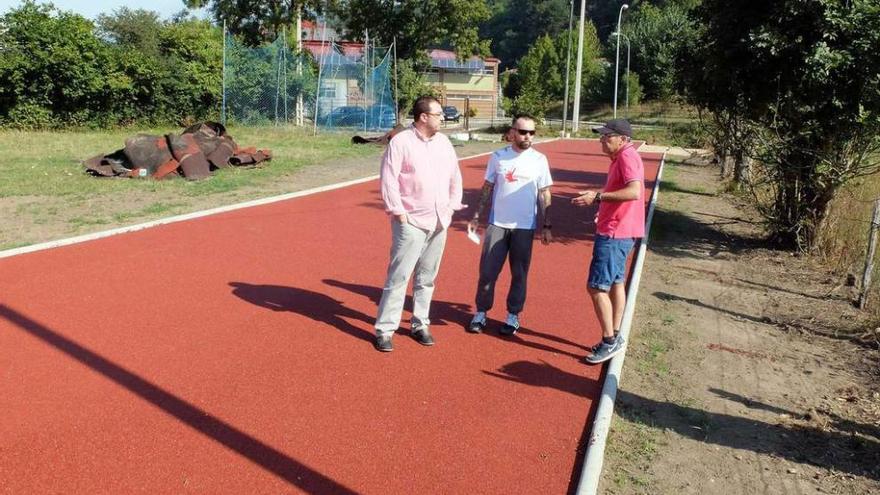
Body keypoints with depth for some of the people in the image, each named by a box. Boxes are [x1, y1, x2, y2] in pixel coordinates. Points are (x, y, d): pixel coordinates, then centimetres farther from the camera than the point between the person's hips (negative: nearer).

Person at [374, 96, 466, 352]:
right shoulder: (400, 142, -8)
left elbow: (455, 176, 18)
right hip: (411, 222, -6)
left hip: (439, 222, 6)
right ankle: (384, 330, 3)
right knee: (398, 277, -5)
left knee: (426, 278, 12)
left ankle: (420, 324, 24)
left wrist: (453, 204, 10)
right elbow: (388, 180, -11)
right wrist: (399, 212, -14)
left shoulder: (443, 142, 11)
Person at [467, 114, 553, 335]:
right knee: (487, 271, 2)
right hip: (497, 224, 1)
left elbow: (544, 195, 2)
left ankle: (513, 316, 21)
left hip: (524, 227, -1)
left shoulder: (539, 160, -1)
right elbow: (487, 189, 8)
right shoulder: (498, 156, 1)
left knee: (519, 274, 7)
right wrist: (476, 217, 4)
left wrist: (546, 226, -2)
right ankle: (481, 313, 17)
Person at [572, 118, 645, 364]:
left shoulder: (627, 157, -18)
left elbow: (634, 191, -32)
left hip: (614, 234, -11)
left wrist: (598, 196, -31)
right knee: (615, 283, 17)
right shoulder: (621, 157, 12)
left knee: (596, 287, -7)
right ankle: (615, 337, 29)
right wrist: (598, 195, 15)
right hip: (616, 231, 11)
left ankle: (610, 341, 3)